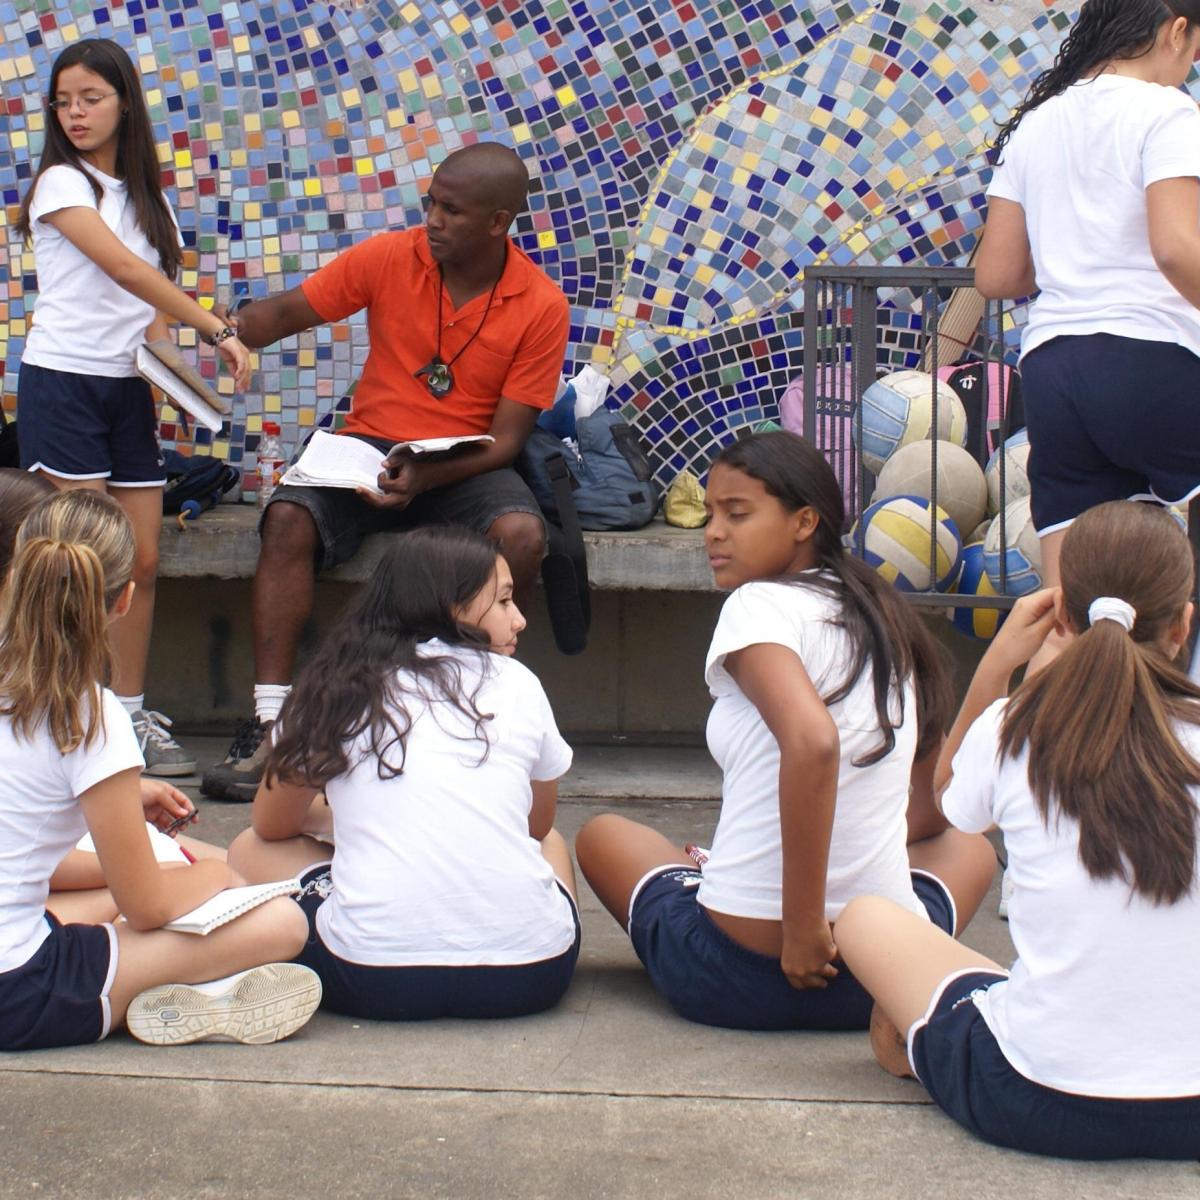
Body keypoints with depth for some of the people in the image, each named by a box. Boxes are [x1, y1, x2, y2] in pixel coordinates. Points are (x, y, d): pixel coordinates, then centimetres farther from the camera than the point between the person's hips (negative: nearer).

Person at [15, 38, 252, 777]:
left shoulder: (145, 194, 14)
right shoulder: (62, 183, -6)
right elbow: (123, 268, -17)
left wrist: (160, 344, -8)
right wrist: (217, 330, -21)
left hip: (129, 388, 6)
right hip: (62, 382, -6)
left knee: (144, 560, 3)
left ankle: (132, 715, 11)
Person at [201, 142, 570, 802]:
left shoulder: (541, 306, -8)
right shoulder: (389, 258, -4)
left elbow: (505, 439, -9)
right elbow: (287, 312, 2)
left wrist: (426, 476, -26)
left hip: (466, 464, -1)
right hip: (370, 445, 2)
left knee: (520, 535, -33)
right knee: (288, 518, -27)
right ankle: (268, 724, -26)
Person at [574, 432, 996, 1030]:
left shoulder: (757, 605, -9)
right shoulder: (882, 617, 11)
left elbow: (812, 740, -29)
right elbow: (930, 811, 21)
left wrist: (803, 923, -23)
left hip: (733, 975, -5)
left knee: (602, 834, 25)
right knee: (969, 846, 38)